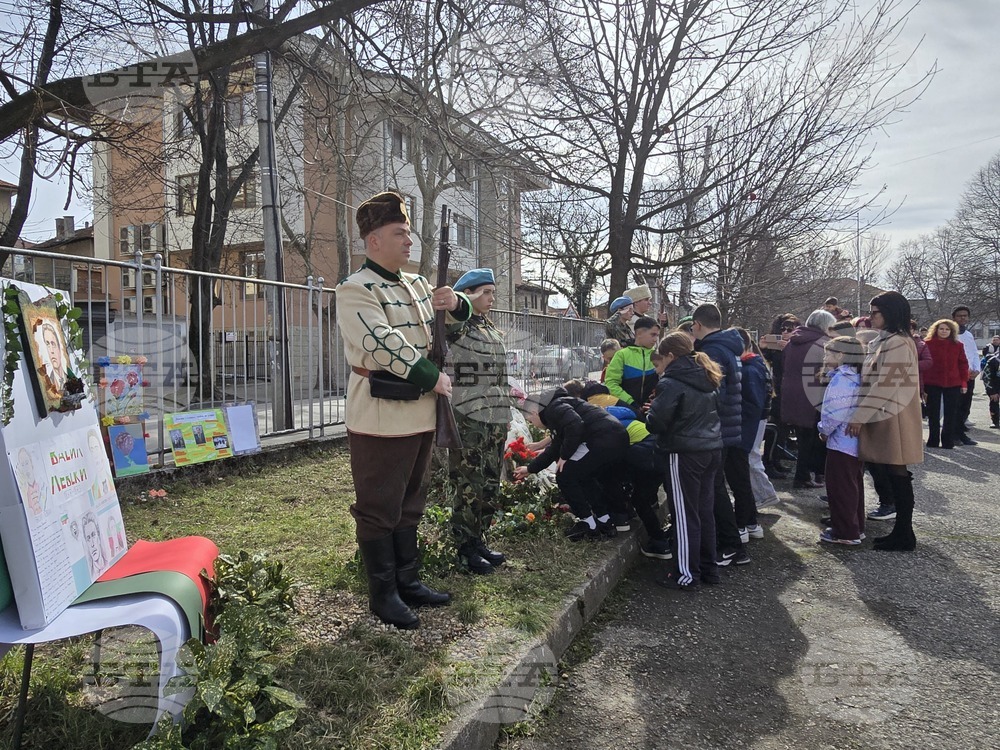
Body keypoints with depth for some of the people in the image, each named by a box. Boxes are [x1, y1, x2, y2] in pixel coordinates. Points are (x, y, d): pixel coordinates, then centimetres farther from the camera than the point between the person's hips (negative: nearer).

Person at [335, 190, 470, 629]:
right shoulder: (355, 291, -10)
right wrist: (434, 379, -16)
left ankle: (407, 580, 31)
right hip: (381, 418, -8)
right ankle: (383, 593, 17)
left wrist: (455, 304, -1)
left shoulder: (417, 285, 14)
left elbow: (457, 319, 24)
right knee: (378, 508, 4)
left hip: (420, 415, 8)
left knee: (409, 503, 18)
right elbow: (386, 346, -21)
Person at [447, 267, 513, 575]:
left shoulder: (493, 329, 17)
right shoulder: (458, 327, -5)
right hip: (469, 419, -7)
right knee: (470, 487, -2)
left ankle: (479, 541, 24)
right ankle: (465, 549, 11)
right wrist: (471, 299, -23)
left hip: (496, 419, 8)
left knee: (490, 485, 11)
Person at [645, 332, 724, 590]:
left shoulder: (671, 383, -14)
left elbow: (656, 423, -18)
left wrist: (650, 414, 3)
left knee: (685, 516, 0)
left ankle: (687, 575, 8)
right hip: (712, 450, 8)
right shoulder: (708, 379, 11)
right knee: (705, 511, 16)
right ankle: (709, 568, 26)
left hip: (685, 454, -8)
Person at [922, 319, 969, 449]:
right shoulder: (928, 344, 0)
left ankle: (948, 441, 12)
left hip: (953, 384, 2)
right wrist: (922, 382, -7)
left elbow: (963, 364, 8)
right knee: (933, 413, 5)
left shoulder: (958, 345, 6)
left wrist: (964, 382, 2)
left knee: (951, 413, 4)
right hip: (932, 383, -2)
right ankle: (933, 440, 13)